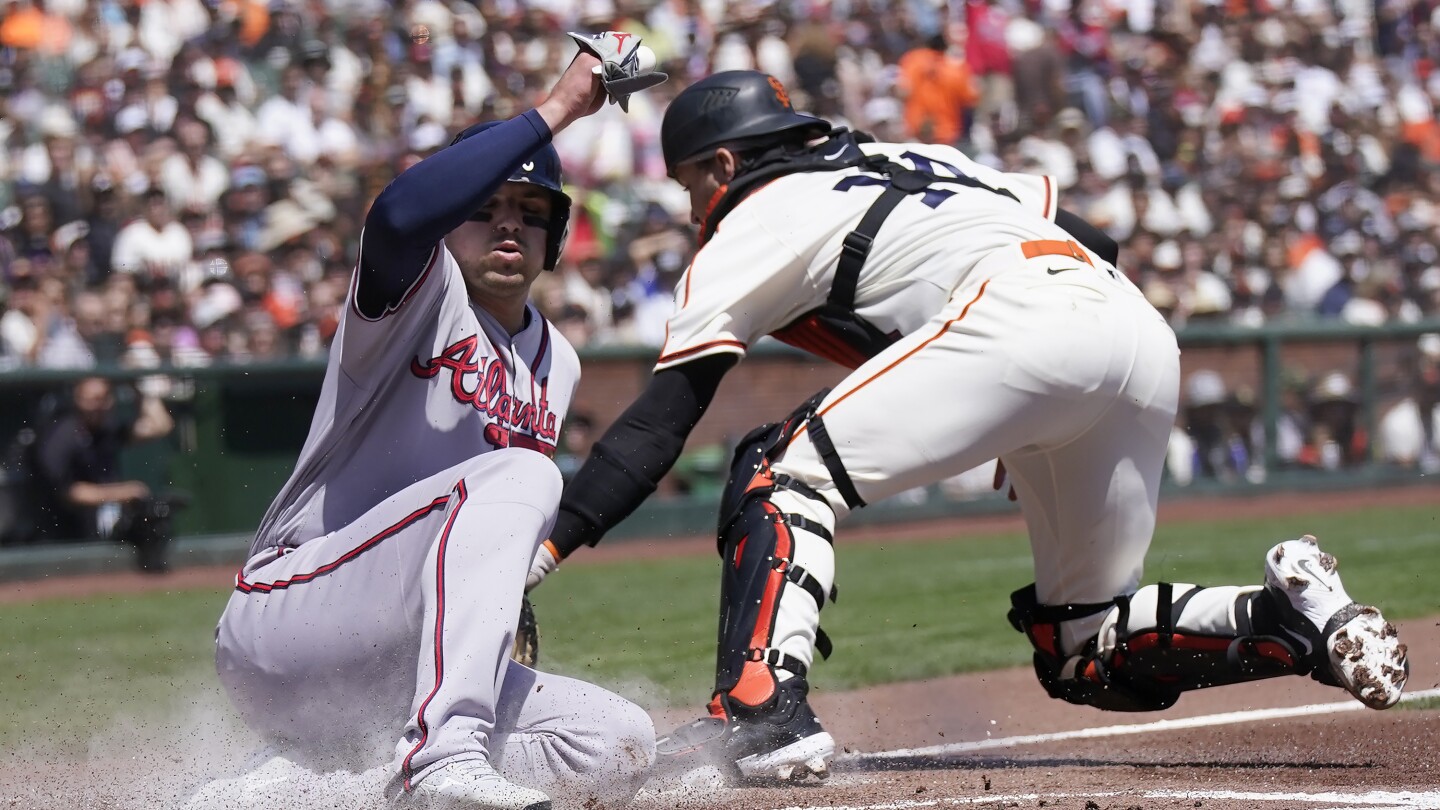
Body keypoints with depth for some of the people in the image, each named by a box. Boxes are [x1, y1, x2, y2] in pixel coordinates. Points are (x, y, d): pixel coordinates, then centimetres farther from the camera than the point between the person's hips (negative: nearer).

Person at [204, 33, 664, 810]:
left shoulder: (555, 364, 18)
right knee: (518, 471, -25)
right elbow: (399, 215, -32)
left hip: (382, 676, 8)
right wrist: (554, 109, -28)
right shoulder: (425, 293, -5)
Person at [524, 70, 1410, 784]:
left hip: (1023, 316, -7)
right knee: (1086, 652, 15)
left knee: (783, 470, -1)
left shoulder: (753, 222, 16)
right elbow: (1084, 233, 28)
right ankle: (1297, 619, -3)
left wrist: (548, 545, 6)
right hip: (1147, 331, 8)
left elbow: (661, 419, 8)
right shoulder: (912, 160, 36)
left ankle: (760, 714, -18)